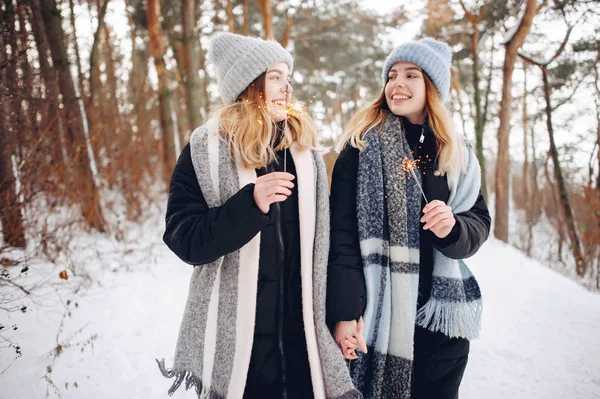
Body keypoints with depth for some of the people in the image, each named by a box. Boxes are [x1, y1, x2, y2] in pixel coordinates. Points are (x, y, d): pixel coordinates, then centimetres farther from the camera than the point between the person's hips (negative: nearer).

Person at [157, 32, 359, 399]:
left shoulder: (305, 148, 4)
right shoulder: (206, 151, -7)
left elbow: (322, 241, 6)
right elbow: (185, 241, -11)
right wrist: (250, 202, -25)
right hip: (235, 335, -3)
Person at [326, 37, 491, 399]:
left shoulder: (458, 154, 8)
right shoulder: (363, 145, -5)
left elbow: (479, 222, 10)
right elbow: (342, 234, -11)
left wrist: (453, 228, -14)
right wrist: (345, 312, -15)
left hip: (442, 317, 4)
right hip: (376, 313, -3)